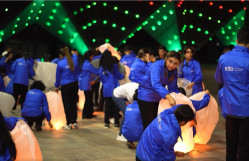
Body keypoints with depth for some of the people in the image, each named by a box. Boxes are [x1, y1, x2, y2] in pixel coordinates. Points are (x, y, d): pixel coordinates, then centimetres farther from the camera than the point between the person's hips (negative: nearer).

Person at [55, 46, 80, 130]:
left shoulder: (60, 63, -8)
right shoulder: (74, 61, 3)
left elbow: (58, 76, 2)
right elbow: (78, 72, 15)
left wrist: (57, 86, 14)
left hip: (65, 86, -4)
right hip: (75, 84, 4)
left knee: (67, 104, 3)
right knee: (73, 103, 11)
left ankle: (69, 123, 5)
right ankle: (74, 122, 12)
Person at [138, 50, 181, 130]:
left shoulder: (174, 70, -7)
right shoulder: (157, 66, -27)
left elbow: (173, 88, 0)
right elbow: (155, 84, -42)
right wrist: (169, 97, -55)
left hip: (158, 97, 6)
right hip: (147, 96, -6)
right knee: (148, 124, -4)